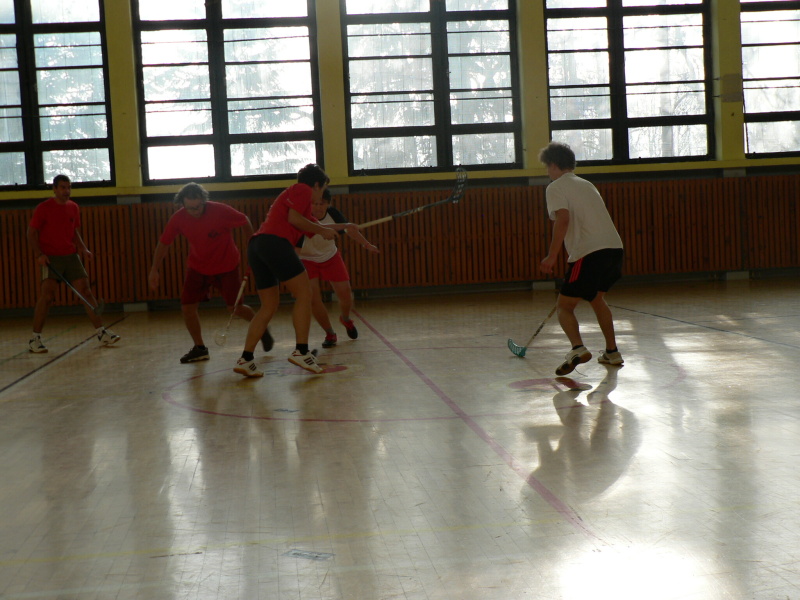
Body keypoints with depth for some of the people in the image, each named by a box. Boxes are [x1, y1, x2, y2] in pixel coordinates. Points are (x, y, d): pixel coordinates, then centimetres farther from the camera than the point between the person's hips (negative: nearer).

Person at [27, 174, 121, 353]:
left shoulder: (73, 208, 11)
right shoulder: (43, 208, -5)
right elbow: (31, 233, -4)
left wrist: (83, 249, 4)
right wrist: (39, 254, -16)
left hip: (71, 256, 5)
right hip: (50, 258, -5)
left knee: (86, 291, 0)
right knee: (47, 294, -14)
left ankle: (102, 333, 4)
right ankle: (35, 339, -5)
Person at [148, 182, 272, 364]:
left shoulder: (221, 211, -25)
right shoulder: (178, 219, -16)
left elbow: (245, 221, -7)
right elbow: (164, 243, -2)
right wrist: (154, 269, -5)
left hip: (226, 266, -3)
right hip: (197, 267, 3)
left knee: (235, 308, -2)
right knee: (187, 307, -8)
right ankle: (200, 348, 11)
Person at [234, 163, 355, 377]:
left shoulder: (293, 193, 35)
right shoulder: (302, 190, 8)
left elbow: (314, 227, 44)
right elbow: (293, 218, -8)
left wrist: (341, 226, 57)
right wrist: (322, 231, 3)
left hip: (256, 247, 10)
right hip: (275, 242, -10)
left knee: (269, 306, 11)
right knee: (304, 293, -6)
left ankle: (245, 359, 4)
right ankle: (301, 351, -14)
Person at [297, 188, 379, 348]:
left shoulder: (333, 214, -20)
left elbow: (349, 229, 1)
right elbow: (296, 249, -30)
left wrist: (366, 244, 12)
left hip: (331, 257, 3)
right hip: (307, 261, -3)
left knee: (346, 296, 2)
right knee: (313, 299, -17)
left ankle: (345, 318, 39)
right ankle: (330, 334, 6)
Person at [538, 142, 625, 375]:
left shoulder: (556, 188, 1)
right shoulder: (586, 184, 25)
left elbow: (563, 218, -16)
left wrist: (552, 255, -15)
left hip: (589, 253, -8)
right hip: (614, 246, 8)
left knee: (565, 305, 1)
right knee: (596, 298, 30)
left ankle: (578, 348, -24)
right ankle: (611, 352, 32)